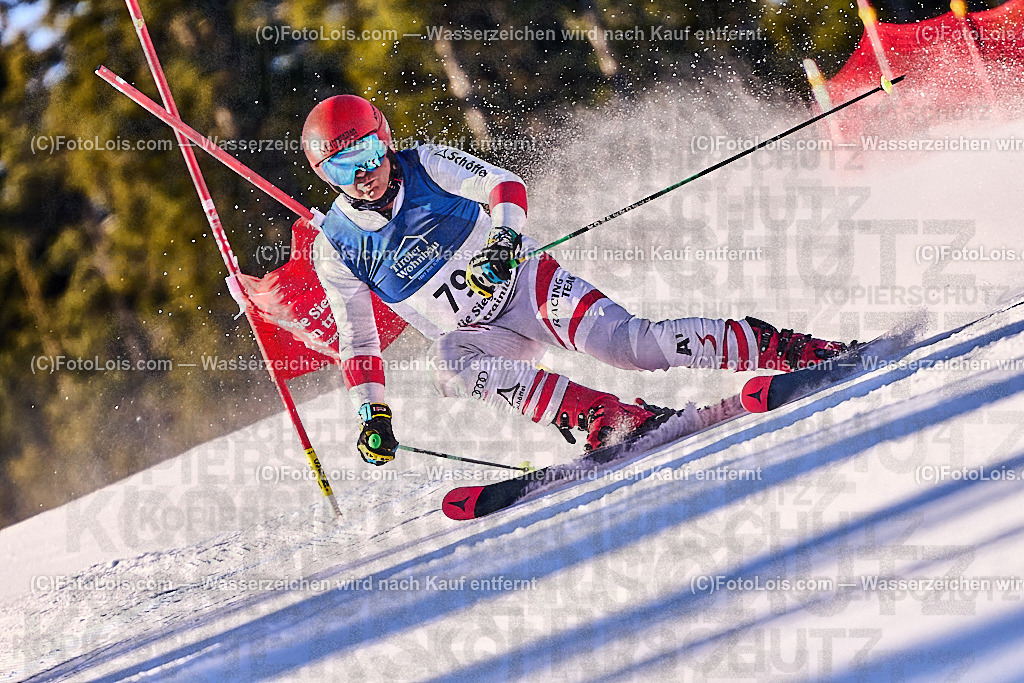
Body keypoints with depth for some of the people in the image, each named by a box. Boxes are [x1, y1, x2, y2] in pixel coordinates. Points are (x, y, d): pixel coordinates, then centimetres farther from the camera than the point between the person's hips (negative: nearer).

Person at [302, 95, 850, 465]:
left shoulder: (425, 166, -6)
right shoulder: (335, 250, -1)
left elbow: (505, 186, -13)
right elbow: (357, 339, 6)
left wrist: (504, 237, -33)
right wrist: (372, 416, -1)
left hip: (525, 283, -1)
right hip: (476, 336, 1)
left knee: (625, 341, -23)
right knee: (451, 366, -34)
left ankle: (772, 347, -22)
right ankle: (603, 416, -43)